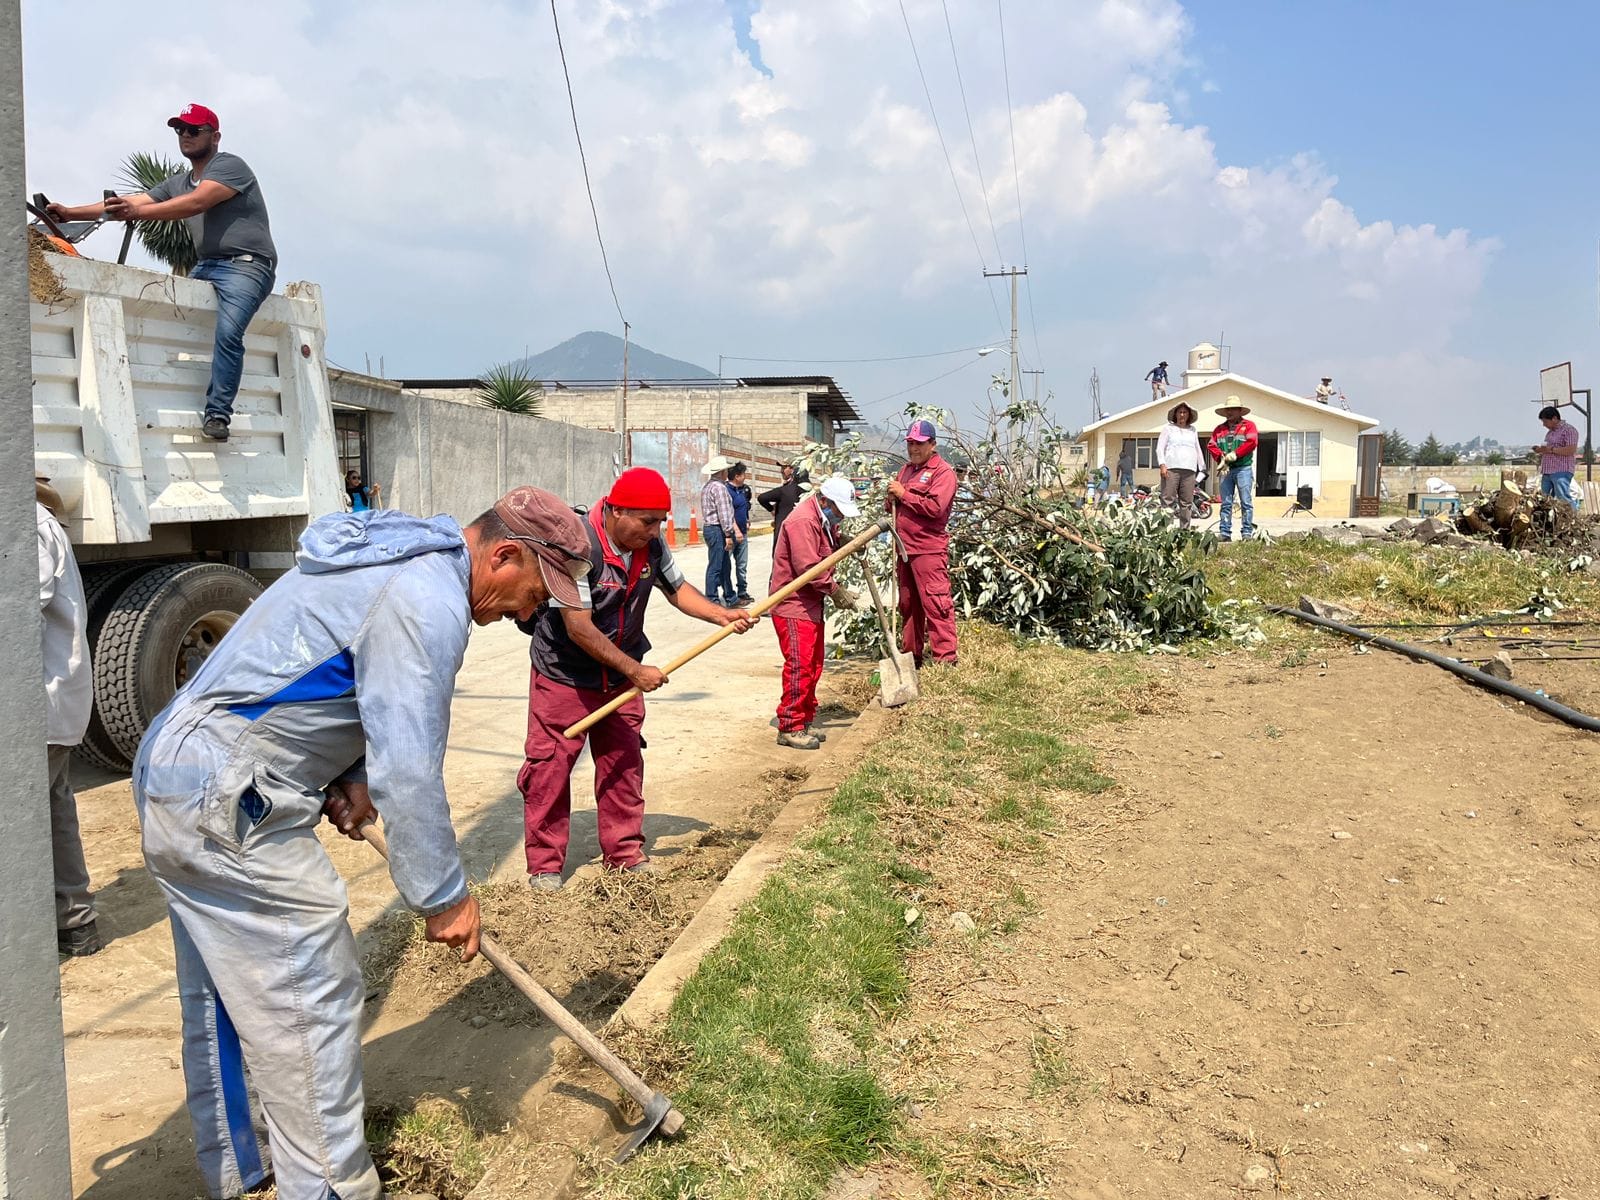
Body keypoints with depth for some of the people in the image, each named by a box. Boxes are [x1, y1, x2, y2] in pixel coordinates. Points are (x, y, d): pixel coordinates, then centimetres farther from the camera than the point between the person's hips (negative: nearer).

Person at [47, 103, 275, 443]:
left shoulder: (230, 165, -3)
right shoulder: (177, 183, 21)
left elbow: (196, 203, -19)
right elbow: (130, 202, 15)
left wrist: (138, 212, -28)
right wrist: (71, 213, 5)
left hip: (247, 264, -8)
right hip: (205, 266, 8)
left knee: (228, 333, -27)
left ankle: (218, 413, -25)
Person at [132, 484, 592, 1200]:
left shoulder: (405, 554, 11)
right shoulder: (429, 603, -22)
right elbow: (406, 771, -23)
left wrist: (350, 776, 7)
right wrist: (444, 897, -12)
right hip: (226, 808, -11)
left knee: (219, 1000, 21)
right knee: (312, 1001, -1)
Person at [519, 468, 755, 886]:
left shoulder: (652, 546, -7)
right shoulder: (578, 547, -27)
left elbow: (677, 588, 9)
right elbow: (580, 630, -27)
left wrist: (722, 615, -9)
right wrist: (636, 671, -24)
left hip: (620, 677, 6)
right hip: (563, 676, -6)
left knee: (624, 763, 10)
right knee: (549, 768, -1)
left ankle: (624, 853, 23)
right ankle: (544, 863, 12)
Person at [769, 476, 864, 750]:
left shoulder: (824, 520, 14)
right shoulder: (803, 521, -20)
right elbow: (808, 567, -25)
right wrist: (836, 591, -18)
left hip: (811, 604, 11)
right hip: (792, 605, -11)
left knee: (814, 665, 14)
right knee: (799, 666, -10)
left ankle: (804, 722, 24)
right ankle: (789, 728, -3)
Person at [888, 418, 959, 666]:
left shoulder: (943, 472, -6)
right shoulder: (906, 469, 20)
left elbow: (936, 507, -19)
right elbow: (892, 506, 27)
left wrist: (903, 494, -14)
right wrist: (891, 499, 3)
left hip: (929, 550, -8)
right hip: (905, 550, 8)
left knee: (935, 604, -10)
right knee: (908, 605, 13)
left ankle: (946, 660, -9)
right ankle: (911, 654, 23)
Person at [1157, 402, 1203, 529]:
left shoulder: (1192, 430, 22)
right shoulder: (1169, 429, 12)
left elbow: (1198, 450, 25)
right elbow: (1159, 448, 5)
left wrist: (1201, 469, 18)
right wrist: (1162, 465, -9)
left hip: (1189, 471, 4)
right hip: (1171, 469, -3)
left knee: (1187, 502, -1)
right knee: (1167, 500, -12)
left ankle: (1185, 530, 1)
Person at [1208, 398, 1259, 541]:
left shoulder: (1248, 425, 7)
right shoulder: (1220, 429, 19)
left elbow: (1251, 442, -8)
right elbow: (1211, 445, 6)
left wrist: (1234, 455, -13)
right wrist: (1221, 458, -10)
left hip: (1244, 469, -3)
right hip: (1226, 470, 4)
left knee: (1246, 502, -4)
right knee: (1226, 503, 2)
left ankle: (1247, 533, -3)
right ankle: (1224, 533, 2)